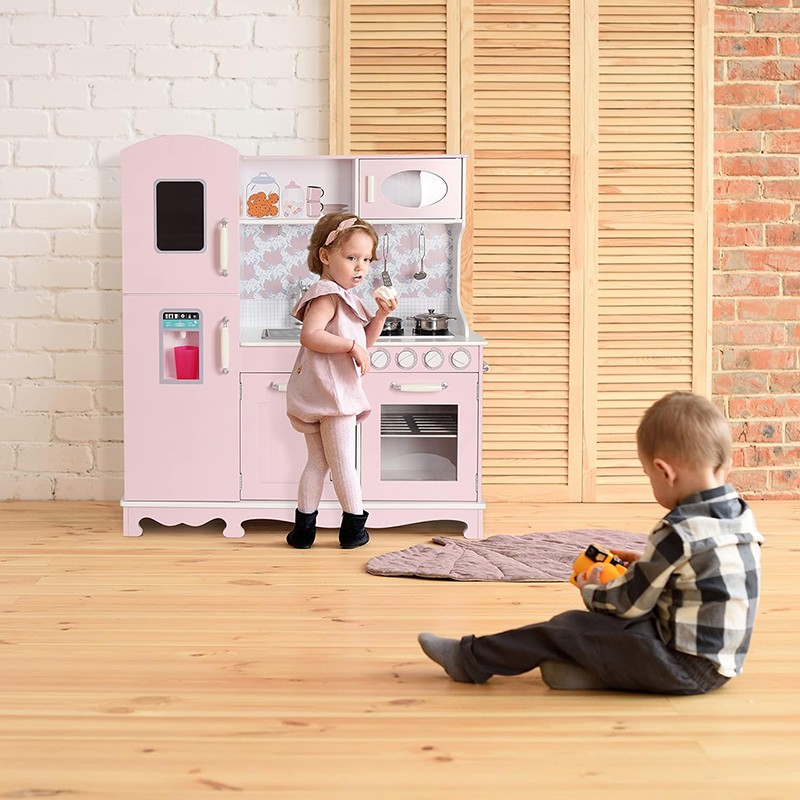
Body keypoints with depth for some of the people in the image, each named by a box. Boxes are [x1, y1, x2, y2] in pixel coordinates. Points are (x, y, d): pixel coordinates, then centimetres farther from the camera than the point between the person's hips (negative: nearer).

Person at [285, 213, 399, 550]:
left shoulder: (343, 297, 19)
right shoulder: (327, 295, -14)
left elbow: (364, 341, 22)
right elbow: (310, 335, -28)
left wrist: (381, 315, 8)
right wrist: (352, 346, -24)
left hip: (316, 396, 10)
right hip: (331, 391, -10)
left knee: (317, 461, 13)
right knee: (343, 462, 1)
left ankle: (303, 528, 15)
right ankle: (354, 526, 12)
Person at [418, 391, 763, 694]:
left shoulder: (678, 533, -21)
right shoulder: (741, 515, 5)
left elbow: (628, 603, -11)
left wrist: (591, 591, 8)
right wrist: (647, 564, 16)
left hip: (681, 666, -9)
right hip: (721, 663, 9)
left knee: (566, 629, -1)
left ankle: (470, 659, 10)